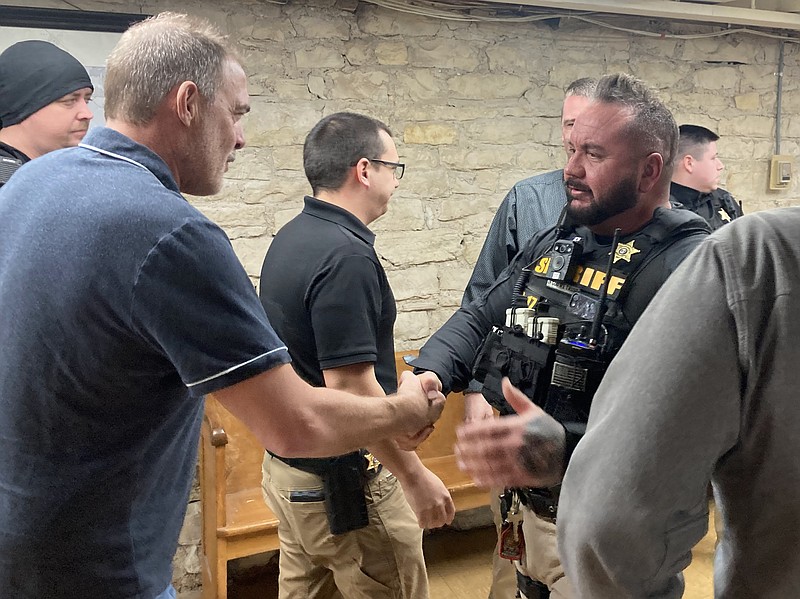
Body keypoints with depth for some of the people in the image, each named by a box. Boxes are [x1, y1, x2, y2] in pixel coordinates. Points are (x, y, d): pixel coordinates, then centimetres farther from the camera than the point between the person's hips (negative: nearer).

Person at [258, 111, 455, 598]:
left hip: (290, 468, 9)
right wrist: (416, 477, -18)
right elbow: (349, 387, -26)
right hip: (344, 481, -9)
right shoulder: (345, 255, -23)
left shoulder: (291, 238, 6)